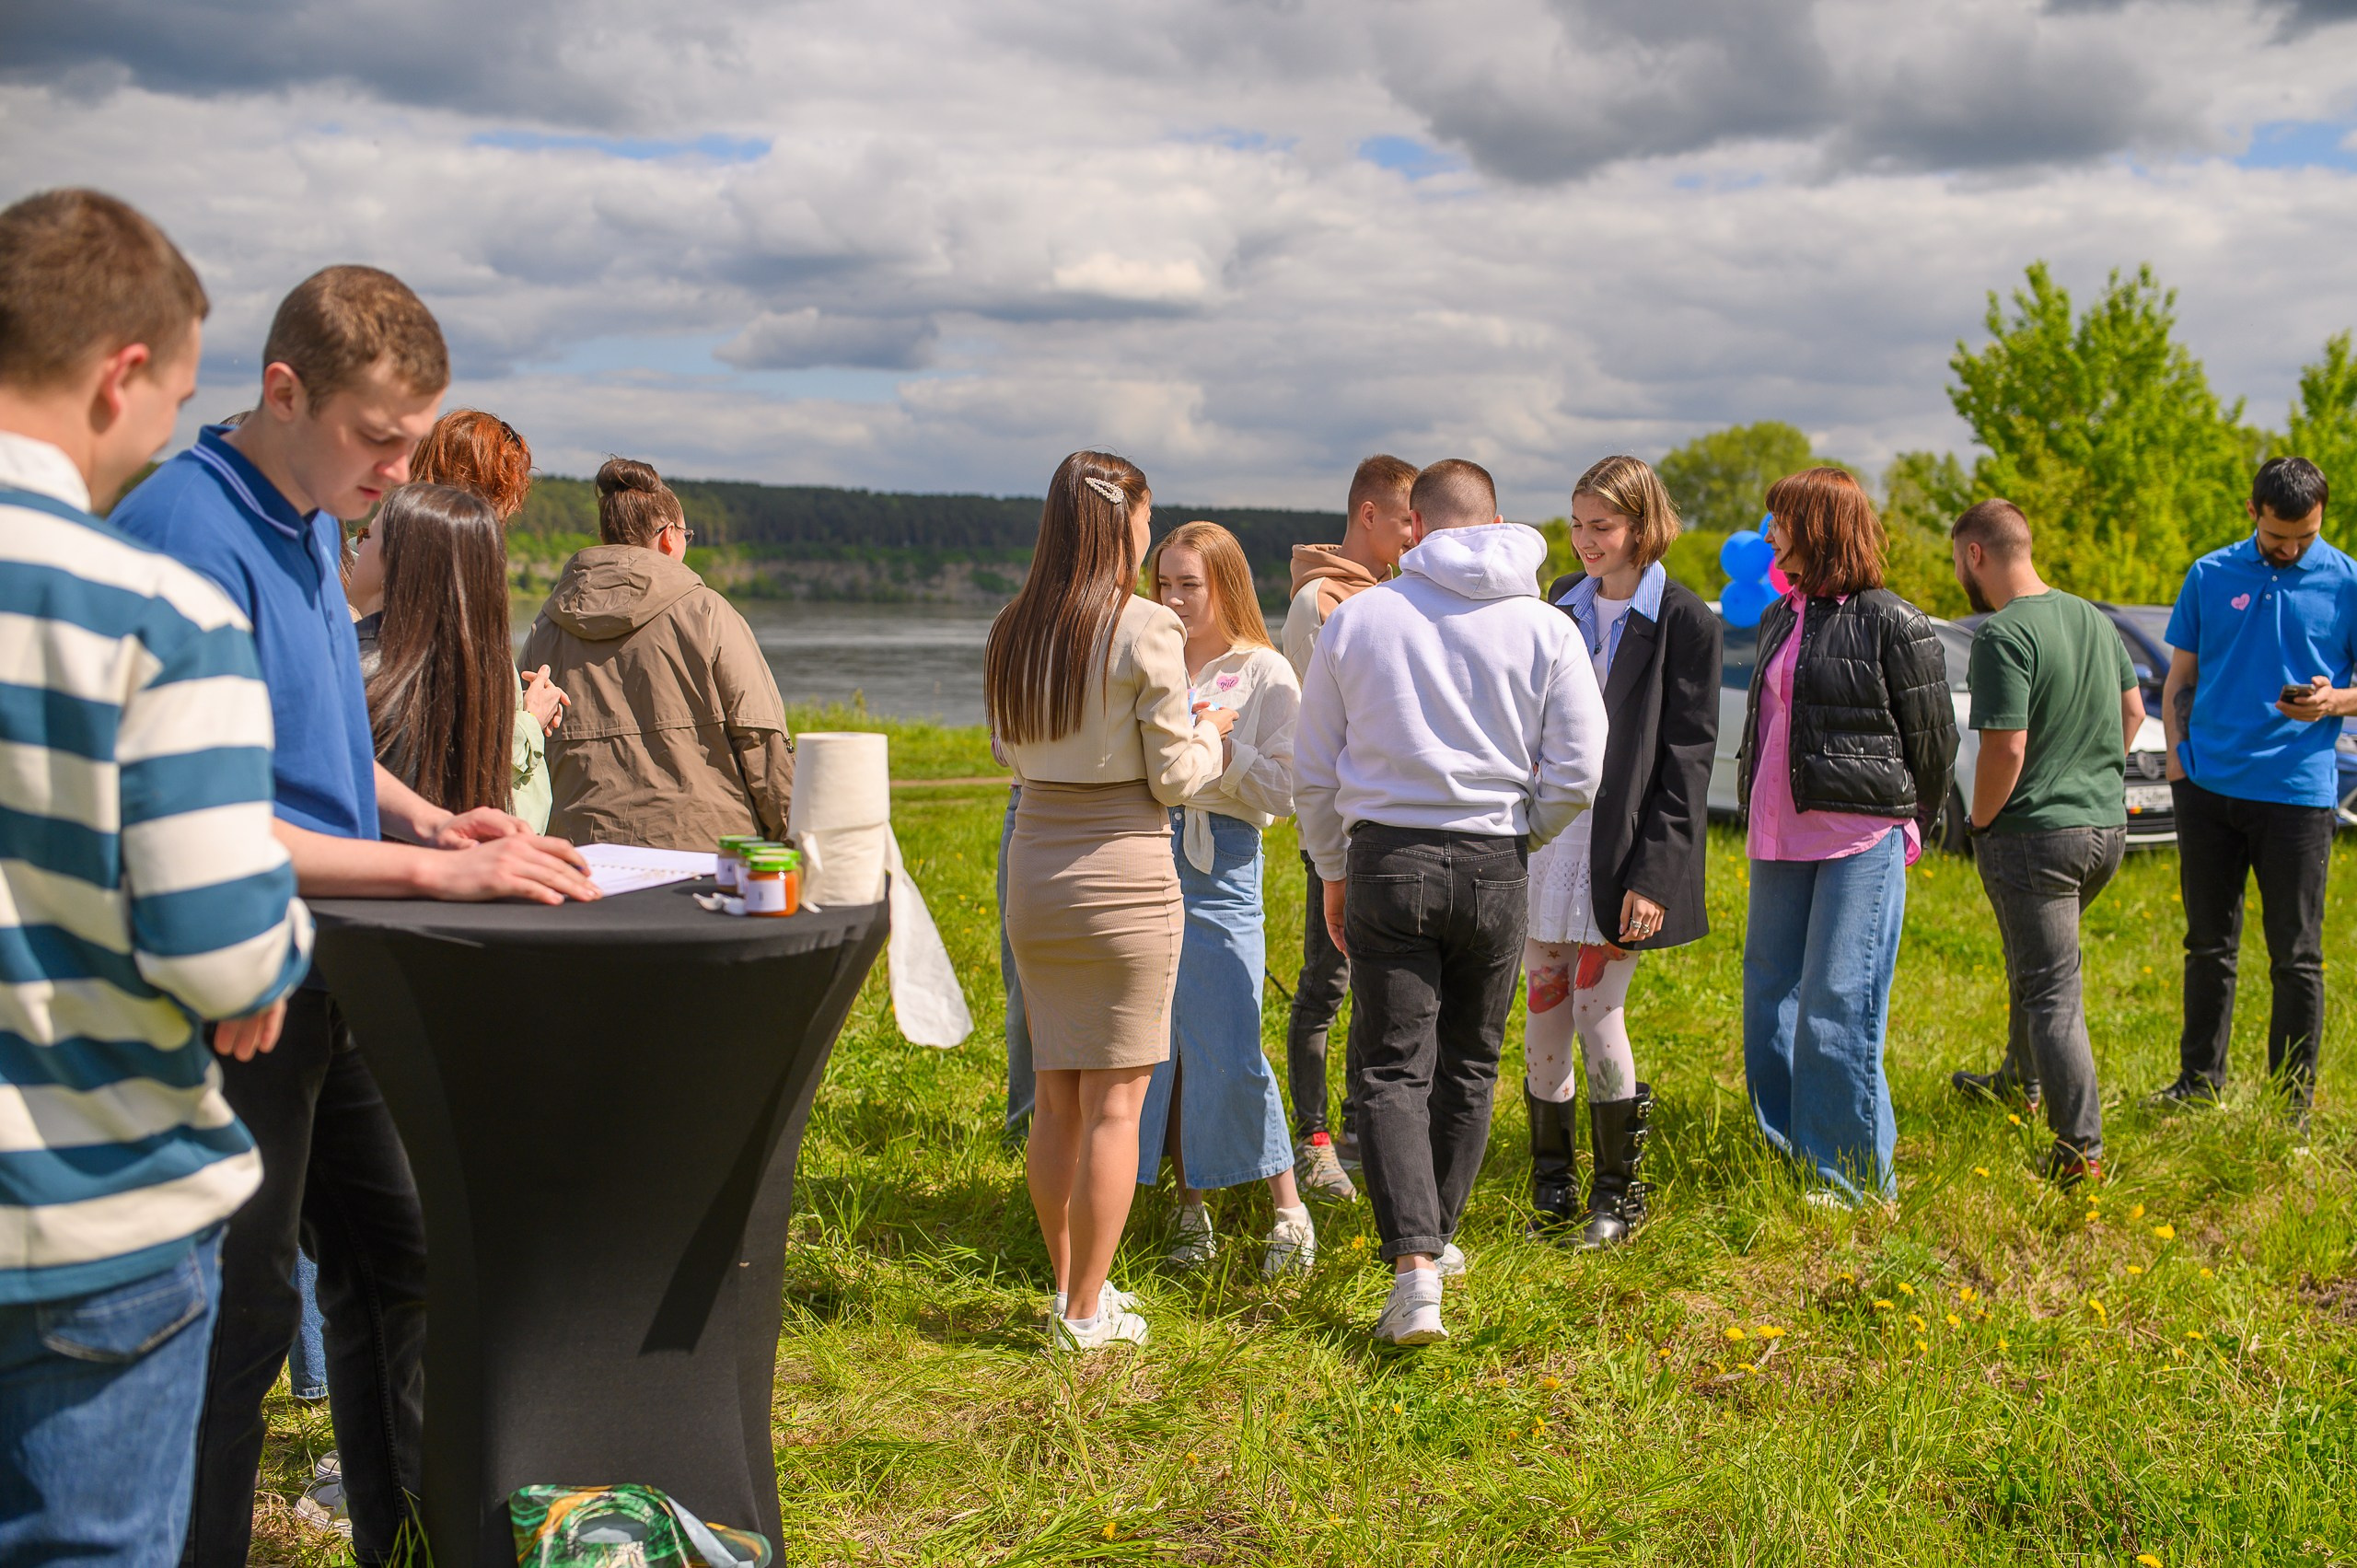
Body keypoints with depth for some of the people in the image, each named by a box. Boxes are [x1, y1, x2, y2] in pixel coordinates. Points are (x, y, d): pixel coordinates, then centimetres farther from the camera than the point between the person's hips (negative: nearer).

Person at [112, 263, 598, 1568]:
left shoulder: (315, 521, 10)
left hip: (335, 974, 9)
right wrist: (432, 871, -26)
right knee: (241, 1314, 1)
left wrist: (429, 817, 5)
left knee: (396, 1267, 17)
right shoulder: (190, 530, -20)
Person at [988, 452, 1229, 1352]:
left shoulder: (1011, 634, 5)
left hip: (1033, 871, 6)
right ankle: (1087, 1314, 9)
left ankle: (1069, 1288, 25)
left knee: (1056, 1099, 14)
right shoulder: (1145, 631, -13)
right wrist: (1211, 733, 11)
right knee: (1115, 1103, 3)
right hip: (1123, 873, -6)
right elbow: (1175, 778, -10)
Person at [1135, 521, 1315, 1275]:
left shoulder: (1265, 674, -1)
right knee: (1161, 1045, 6)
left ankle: (1290, 1213, 8)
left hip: (1220, 865, -4)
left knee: (1229, 1051, -6)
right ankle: (1192, 1210, 18)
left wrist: (1220, 745, -17)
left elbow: (1283, 793, -5)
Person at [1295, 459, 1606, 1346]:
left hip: (1385, 858, -1)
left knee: (1391, 1070, 1)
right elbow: (1578, 774, -3)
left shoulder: (1355, 618, 1)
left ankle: (1413, 1267, -13)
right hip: (1494, 868, 1)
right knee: (1468, 1064, 16)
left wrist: (1333, 873, 18)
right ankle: (1437, 1238, 30)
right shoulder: (1545, 627, -1)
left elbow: (1313, 772, 6)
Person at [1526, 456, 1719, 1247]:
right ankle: (1552, 1183, 20)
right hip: (1544, 833, 5)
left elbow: (1687, 758, -8)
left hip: (1621, 848, -5)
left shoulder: (1684, 621, -5)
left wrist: (1654, 876, -13)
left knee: (1597, 1012, -4)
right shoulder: (1560, 605, 11)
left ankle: (1619, 1190, 13)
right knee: (1544, 1009, 7)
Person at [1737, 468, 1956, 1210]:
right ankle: (1790, 1160, 23)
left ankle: (1854, 1182, 5)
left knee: (1837, 1009, -6)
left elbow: (1933, 740, -3)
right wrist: (1759, 809, 16)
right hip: (1779, 836, 8)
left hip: (1860, 840, -8)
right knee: (1769, 999, 11)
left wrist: (1904, 829, 5)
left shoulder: (1892, 625, -8)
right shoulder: (1778, 618, 14)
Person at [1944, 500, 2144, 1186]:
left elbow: (2006, 748, -23)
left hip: (2034, 834, -8)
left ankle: (2081, 1150, -4)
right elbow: (2133, 709, 19)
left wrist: (1980, 822, -8)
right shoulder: (2092, 617, 8)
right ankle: (2019, 1081, 45)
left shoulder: (2002, 635, -18)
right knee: (2037, 960, 27)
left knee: (2052, 993, -3)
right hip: (2107, 826, 8)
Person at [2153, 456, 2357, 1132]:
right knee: (2209, 944, 12)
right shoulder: (2210, 576, 6)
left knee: (2296, 956, 2)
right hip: (2209, 788, 2)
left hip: (2297, 792, -2)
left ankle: (2291, 1102, 12)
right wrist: (2176, 760, 4)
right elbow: (2180, 680, 14)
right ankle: (2200, 1082, 24)